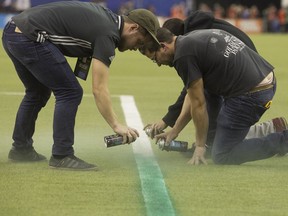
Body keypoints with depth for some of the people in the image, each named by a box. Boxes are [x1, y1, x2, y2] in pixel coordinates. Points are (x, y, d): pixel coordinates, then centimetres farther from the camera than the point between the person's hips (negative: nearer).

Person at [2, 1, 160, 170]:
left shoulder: (106, 16, 16)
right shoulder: (107, 34, -11)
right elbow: (99, 89, -15)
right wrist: (117, 126, -16)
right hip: (30, 37, -10)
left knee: (38, 92, 24)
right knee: (70, 92, -6)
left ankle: (21, 149, 32)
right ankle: (62, 156, -4)